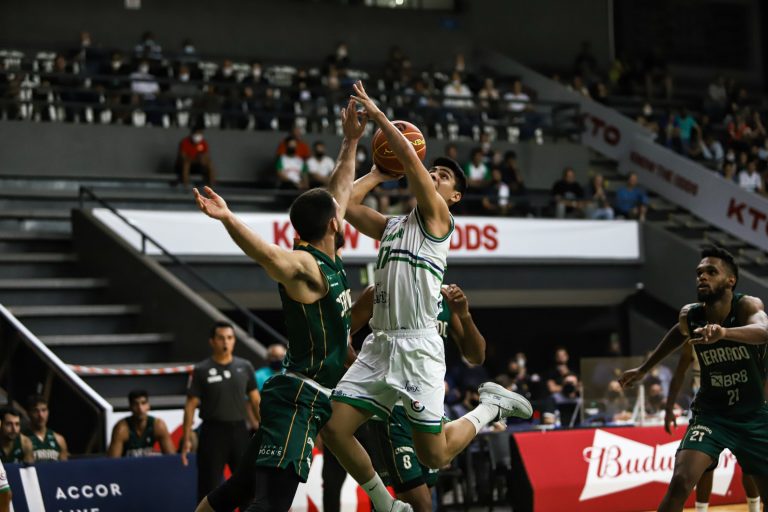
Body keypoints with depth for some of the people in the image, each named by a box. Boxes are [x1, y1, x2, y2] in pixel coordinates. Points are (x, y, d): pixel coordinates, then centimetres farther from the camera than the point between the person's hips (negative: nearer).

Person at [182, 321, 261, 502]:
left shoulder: (245, 367, 6)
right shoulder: (201, 370, -3)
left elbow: (255, 400, 10)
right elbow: (190, 406, -3)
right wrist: (186, 440, -8)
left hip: (239, 430, 3)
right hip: (213, 432, -3)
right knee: (209, 487, 0)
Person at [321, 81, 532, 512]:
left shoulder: (437, 216, 1)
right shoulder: (391, 226, 21)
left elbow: (410, 156, -9)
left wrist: (377, 114, -1)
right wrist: (379, 173, 22)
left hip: (418, 347, -7)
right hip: (379, 344, 7)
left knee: (435, 456, -4)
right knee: (334, 429, -6)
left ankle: (491, 405, 22)